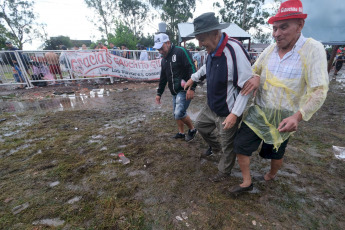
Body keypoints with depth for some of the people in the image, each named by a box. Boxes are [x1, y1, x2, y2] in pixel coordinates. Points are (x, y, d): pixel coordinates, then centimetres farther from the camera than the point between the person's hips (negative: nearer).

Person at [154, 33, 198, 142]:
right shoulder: (164, 59, 17)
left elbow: (192, 69, -18)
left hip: (184, 90, -8)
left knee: (179, 113, -16)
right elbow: (163, 78, 24)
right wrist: (159, 93, 23)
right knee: (176, 114, 12)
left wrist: (191, 88, -24)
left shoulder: (180, 52, -9)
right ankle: (181, 133, 31)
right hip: (174, 92, 9)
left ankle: (192, 130, 11)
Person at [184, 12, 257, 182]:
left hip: (227, 113, -8)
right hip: (211, 106, 8)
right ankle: (214, 147, 54)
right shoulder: (212, 50, -3)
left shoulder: (234, 50, -27)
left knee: (227, 146, 12)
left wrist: (235, 113, -26)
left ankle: (224, 173, 41)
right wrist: (193, 78, 20)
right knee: (200, 124, 26)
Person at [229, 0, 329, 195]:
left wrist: (298, 116, -32)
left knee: (276, 153, 18)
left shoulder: (313, 49, -14)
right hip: (258, 113, 4)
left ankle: (271, 176, 51)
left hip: (283, 118, -4)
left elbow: (319, 90, -19)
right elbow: (254, 72, 15)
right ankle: (247, 183, 23)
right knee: (241, 145, 1)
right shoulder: (270, 50, 1)